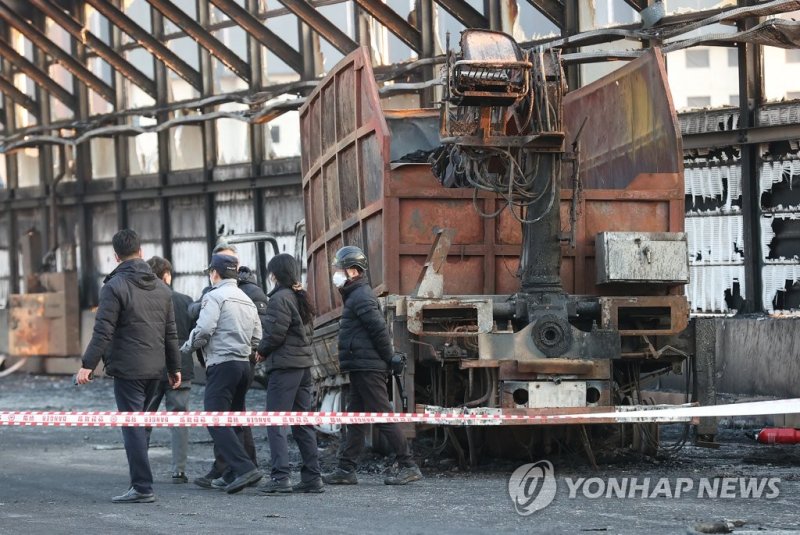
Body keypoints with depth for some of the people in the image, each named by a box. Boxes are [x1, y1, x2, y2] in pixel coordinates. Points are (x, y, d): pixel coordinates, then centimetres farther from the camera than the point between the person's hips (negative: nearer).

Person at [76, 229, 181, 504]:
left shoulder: (115, 286, -9)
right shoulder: (160, 287, 12)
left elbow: (103, 331, -16)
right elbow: (171, 333, 15)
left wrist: (88, 364, -14)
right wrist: (174, 367, 21)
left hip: (128, 369, -6)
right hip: (155, 369, 7)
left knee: (132, 426, -5)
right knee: (140, 424, 15)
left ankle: (142, 488, -8)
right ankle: (139, 480, 16)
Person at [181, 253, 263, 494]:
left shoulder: (214, 296, -5)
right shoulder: (247, 300, 21)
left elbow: (203, 331, -14)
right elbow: (257, 339, 20)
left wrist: (186, 348, 2)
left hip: (222, 364, -8)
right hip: (244, 364, 8)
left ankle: (244, 467, -25)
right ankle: (237, 473, 10)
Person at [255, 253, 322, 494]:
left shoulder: (280, 298, -11)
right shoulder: (301, 297, 15)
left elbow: (275, 332, -17)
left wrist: (262, 352, 0)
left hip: (284, 366, -9)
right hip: (304, 364, 9)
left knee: (276, 423, -7)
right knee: (303, 422, 11)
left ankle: (280, 477, -15)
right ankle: (312, 477, 11)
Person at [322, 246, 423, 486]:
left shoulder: (361, 297, -14)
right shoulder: (356, 295, 19)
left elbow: (380, 329, -21)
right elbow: (379, 329, 21)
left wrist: (389, 360, -14)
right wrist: (388, 360, 17)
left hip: (367, 368, -11)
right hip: (362, 368, 11)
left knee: (383, 416, -9)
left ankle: (409, 467, -8)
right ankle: (346, 469, 14)